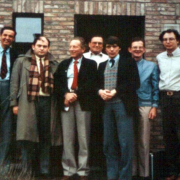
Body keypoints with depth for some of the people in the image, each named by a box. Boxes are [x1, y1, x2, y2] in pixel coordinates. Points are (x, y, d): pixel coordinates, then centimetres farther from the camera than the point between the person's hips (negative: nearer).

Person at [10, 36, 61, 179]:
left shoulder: (54, 64, 12)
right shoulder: (22, 61, 9)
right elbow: (15, 82, 6)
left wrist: (57, 104, 5)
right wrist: (14, 103, -1)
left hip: (47, 102, 2)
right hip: (28, 102, -2)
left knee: (46, 137, 6)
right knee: (27, 136, -2)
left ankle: (44, 170, 16)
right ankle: (27, 171, 8)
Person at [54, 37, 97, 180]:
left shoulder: (90, 64, 7)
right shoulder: (63, 64, 17)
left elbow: (91, 84, -4)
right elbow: (57, 82, 8)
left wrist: (76, 94, -13)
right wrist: (66, 94, -9)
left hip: (83, 103, -3)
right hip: (66, 102, 3)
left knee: (83, 138, -1)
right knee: (67, 138, 3)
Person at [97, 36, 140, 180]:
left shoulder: (129, 63, 3)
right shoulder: (102, 66, 19)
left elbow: (135, 83, -6)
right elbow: (97, 83, 18)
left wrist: (116, 91, -14)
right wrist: (100, 91, -5)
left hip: (122, 104, -5)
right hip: (107, 105, 5)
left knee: (125, 142, -5)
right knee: (108, 142, 6)